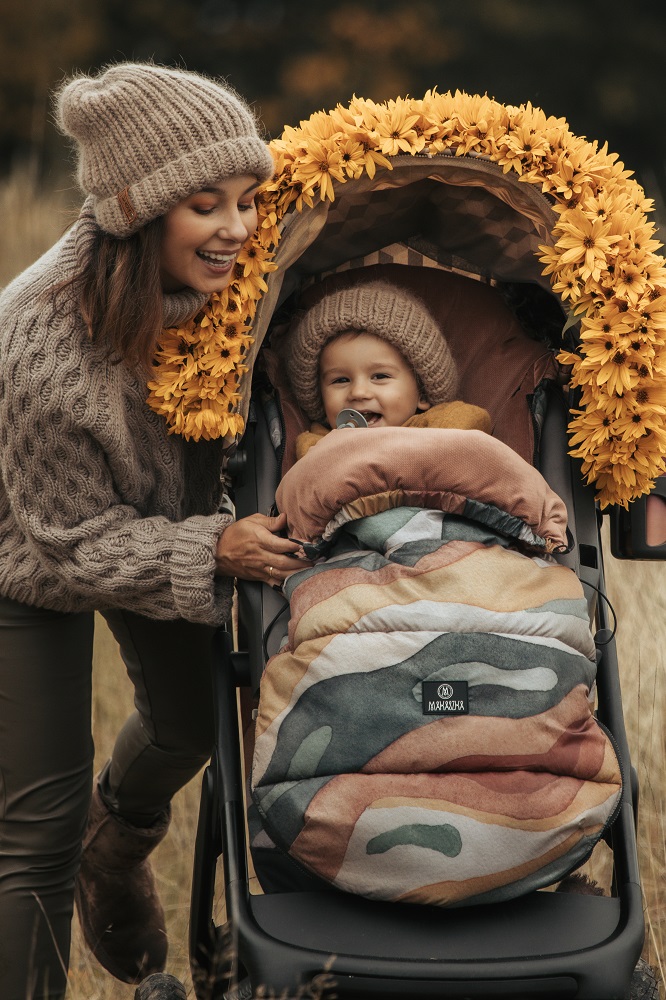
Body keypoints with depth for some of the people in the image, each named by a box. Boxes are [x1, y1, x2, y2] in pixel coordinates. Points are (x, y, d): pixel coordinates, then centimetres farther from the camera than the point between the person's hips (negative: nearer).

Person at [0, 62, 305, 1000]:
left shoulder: (224, 279, -26)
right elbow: (77, 541, -29)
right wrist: (213, 550, -40)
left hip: (170, 518, 6)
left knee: (190, 721, 23)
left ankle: (116, 849, 59)